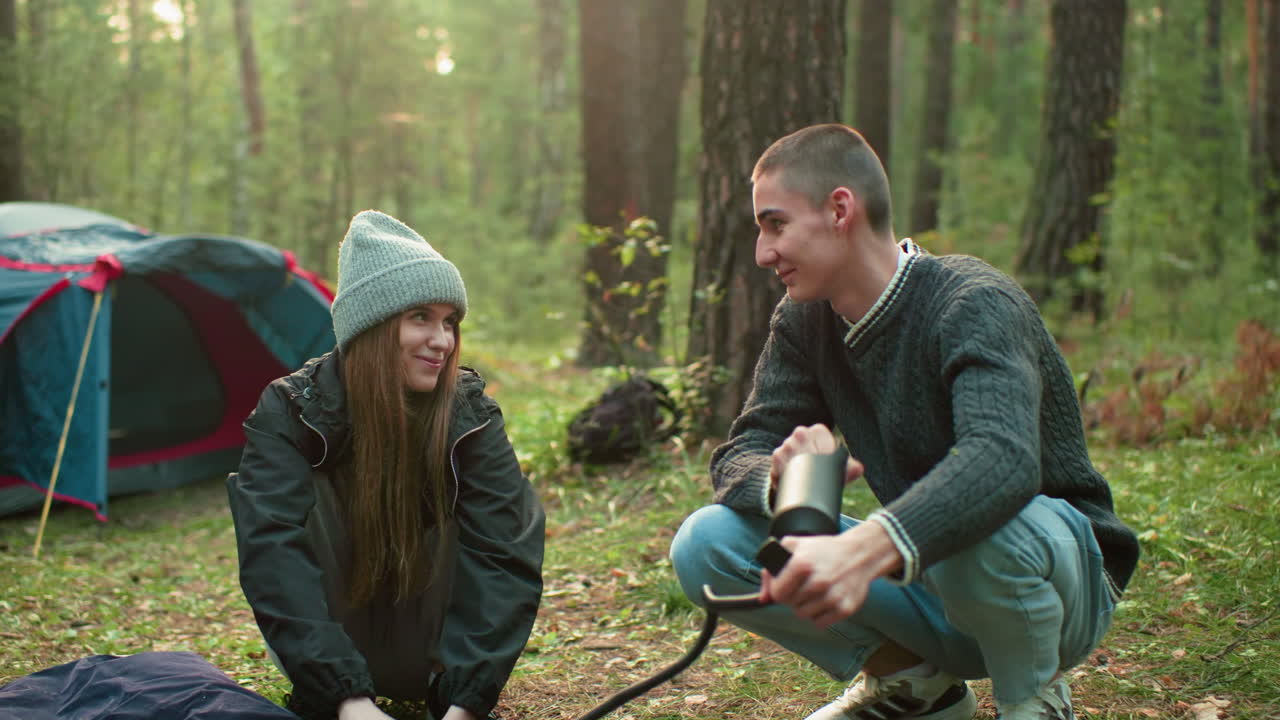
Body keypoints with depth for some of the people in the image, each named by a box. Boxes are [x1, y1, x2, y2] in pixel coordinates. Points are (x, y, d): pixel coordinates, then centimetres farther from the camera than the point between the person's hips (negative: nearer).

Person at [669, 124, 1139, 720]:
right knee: (705, 544, -13)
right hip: (928, 588, 5)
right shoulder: (803, 323, -1)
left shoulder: (975, 304, -22)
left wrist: (866, 549, -58)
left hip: (1059, 572, -5)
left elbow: (1003, 458, -40)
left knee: (978, 531, -41)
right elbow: (739, 453, -6)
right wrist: (783, 477, -32)